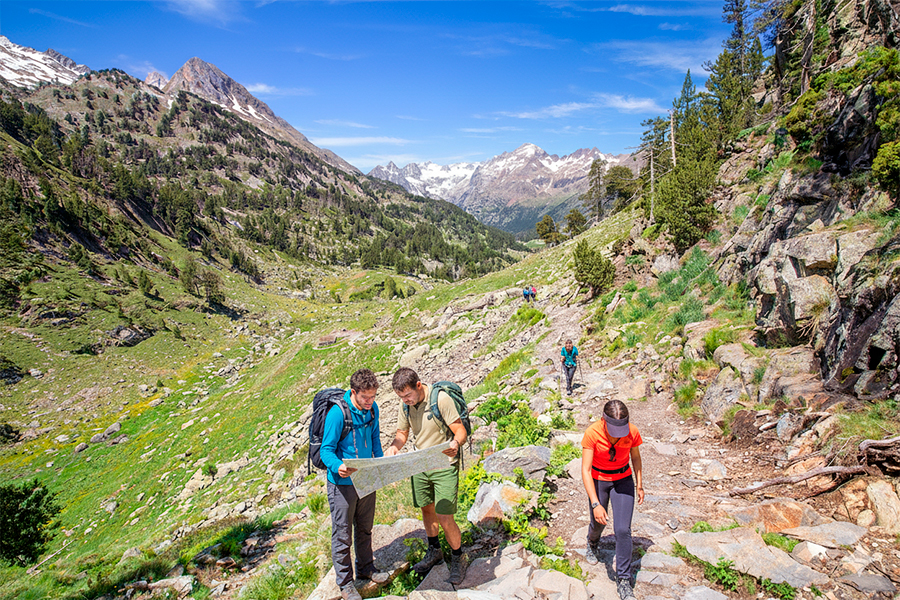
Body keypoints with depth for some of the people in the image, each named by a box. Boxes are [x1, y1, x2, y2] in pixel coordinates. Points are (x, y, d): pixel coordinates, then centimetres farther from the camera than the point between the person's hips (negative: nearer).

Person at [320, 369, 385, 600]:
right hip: (343, 482, -6)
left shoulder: (372, 409, -3)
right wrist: (338, 467, -37)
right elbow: (327, 450, -19)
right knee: (342, 534, 7)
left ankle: (366, 567, 42)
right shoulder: (337, 413, -23)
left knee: (365, 528, 22)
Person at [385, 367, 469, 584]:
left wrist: (455, 444, -41)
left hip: (444, 466, -6)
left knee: (445, 519, -5)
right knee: (426, 509, 19)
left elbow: (460, 430, -19)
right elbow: (402, 433, 7)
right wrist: (394, 447, -14)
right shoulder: (406, 404, -3)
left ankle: (458, 559, 22)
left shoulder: (441, 399, -22)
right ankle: (434, 551, 43)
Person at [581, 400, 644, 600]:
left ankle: (624, 581, 10)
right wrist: (595, 504, -31)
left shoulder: (633, 432, -22)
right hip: (598, 480, -1)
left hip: (623, 480, 1)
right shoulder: (592, 433, -29)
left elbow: (635, 456, 1)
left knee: (623, 529, -8)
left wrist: (639, 484, 6)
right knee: (598, 523, 17)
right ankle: (592, 543, 54)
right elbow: (585, 471, -26)